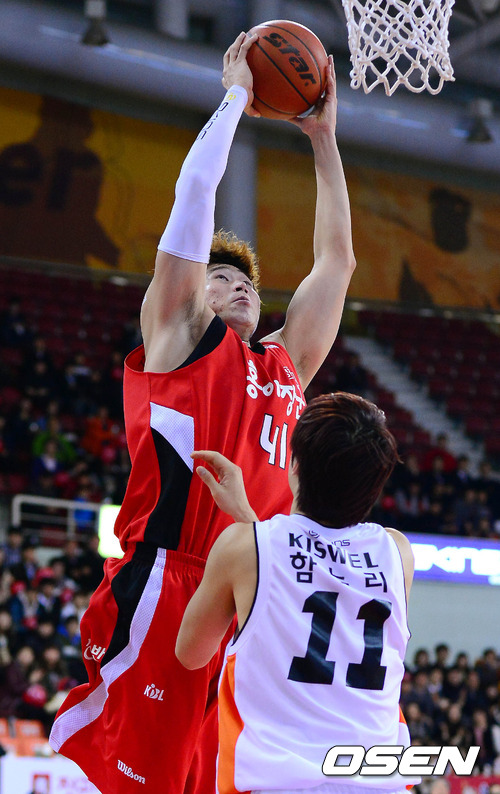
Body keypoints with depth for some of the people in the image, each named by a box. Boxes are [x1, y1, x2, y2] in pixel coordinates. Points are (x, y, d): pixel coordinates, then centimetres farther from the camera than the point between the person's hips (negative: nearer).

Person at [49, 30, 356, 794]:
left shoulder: (284, 363, 24)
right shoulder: (176, 335, 10)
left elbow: (336, 257, 31)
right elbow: (194, 194, 6)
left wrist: (324, 137, 32)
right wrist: (237, 95, 15)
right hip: (165, 586, -6)